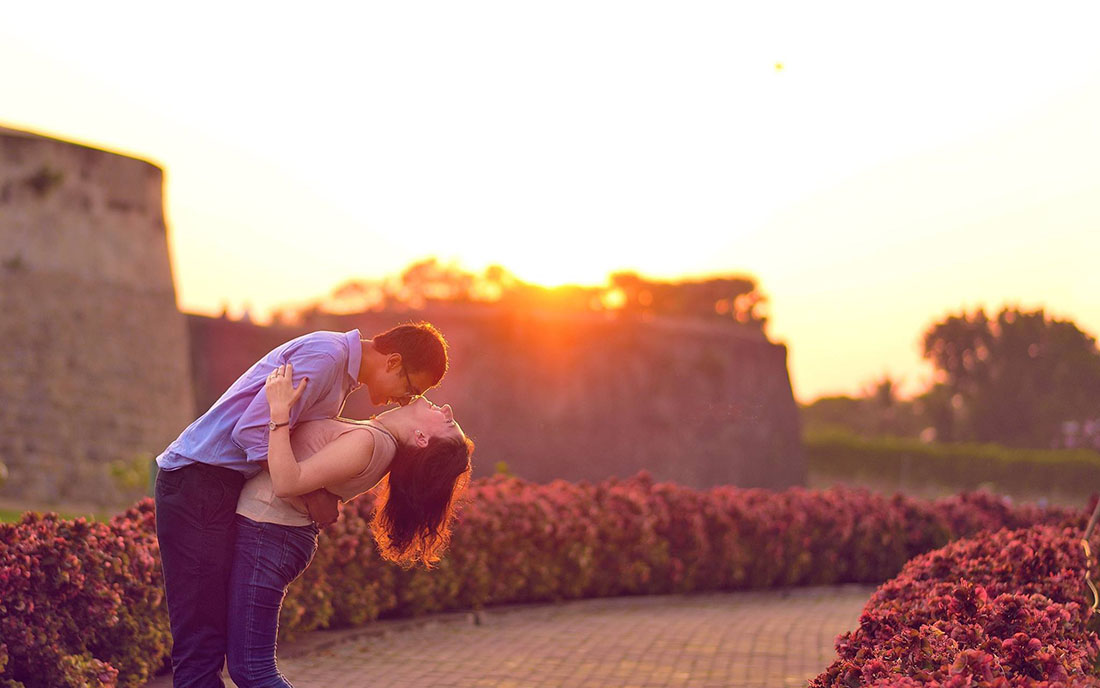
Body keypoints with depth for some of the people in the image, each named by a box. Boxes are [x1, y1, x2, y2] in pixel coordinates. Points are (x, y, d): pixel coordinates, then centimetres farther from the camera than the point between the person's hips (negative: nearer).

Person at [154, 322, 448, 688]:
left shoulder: (343, 371, 16)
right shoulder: (325, 354, -15)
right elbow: (253, 431, -21)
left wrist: (321, 494, 0)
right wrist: (311, 492, -14)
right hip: (198, 481, -10)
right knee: (201, 645, -13)